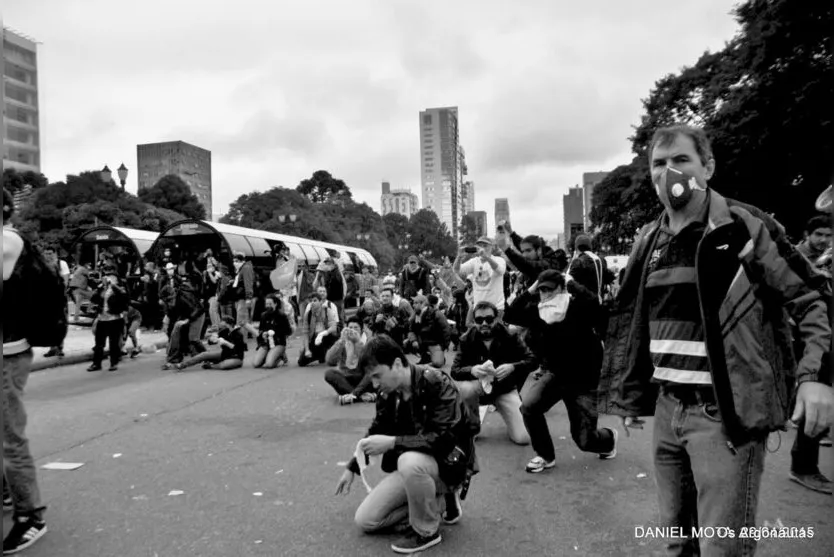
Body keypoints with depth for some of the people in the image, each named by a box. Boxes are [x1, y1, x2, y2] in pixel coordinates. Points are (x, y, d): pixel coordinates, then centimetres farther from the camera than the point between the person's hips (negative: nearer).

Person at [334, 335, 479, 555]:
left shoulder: (437, 384, -24)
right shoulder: (389, 393, -4)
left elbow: (444, 439, -31)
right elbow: (377, 431, 14)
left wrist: (392, 443, -33)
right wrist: (352, 468, 11)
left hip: (449, 462, -7)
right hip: (411, 463, 7)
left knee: (410, 461, -40)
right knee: (365, 520, -1)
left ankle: (427, 530, -12)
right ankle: (433, 500, 13)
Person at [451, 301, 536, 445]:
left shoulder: (509, 337, -14)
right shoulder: (467, 340, -12)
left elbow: (532, 360, -13)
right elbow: (454, 371, -15)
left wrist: (512, 367, -33)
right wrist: (471, 370, -37)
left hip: (505, 389, 0)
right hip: (478, 386, 0)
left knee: (523, 438, -13)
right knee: (463, 389, -37)